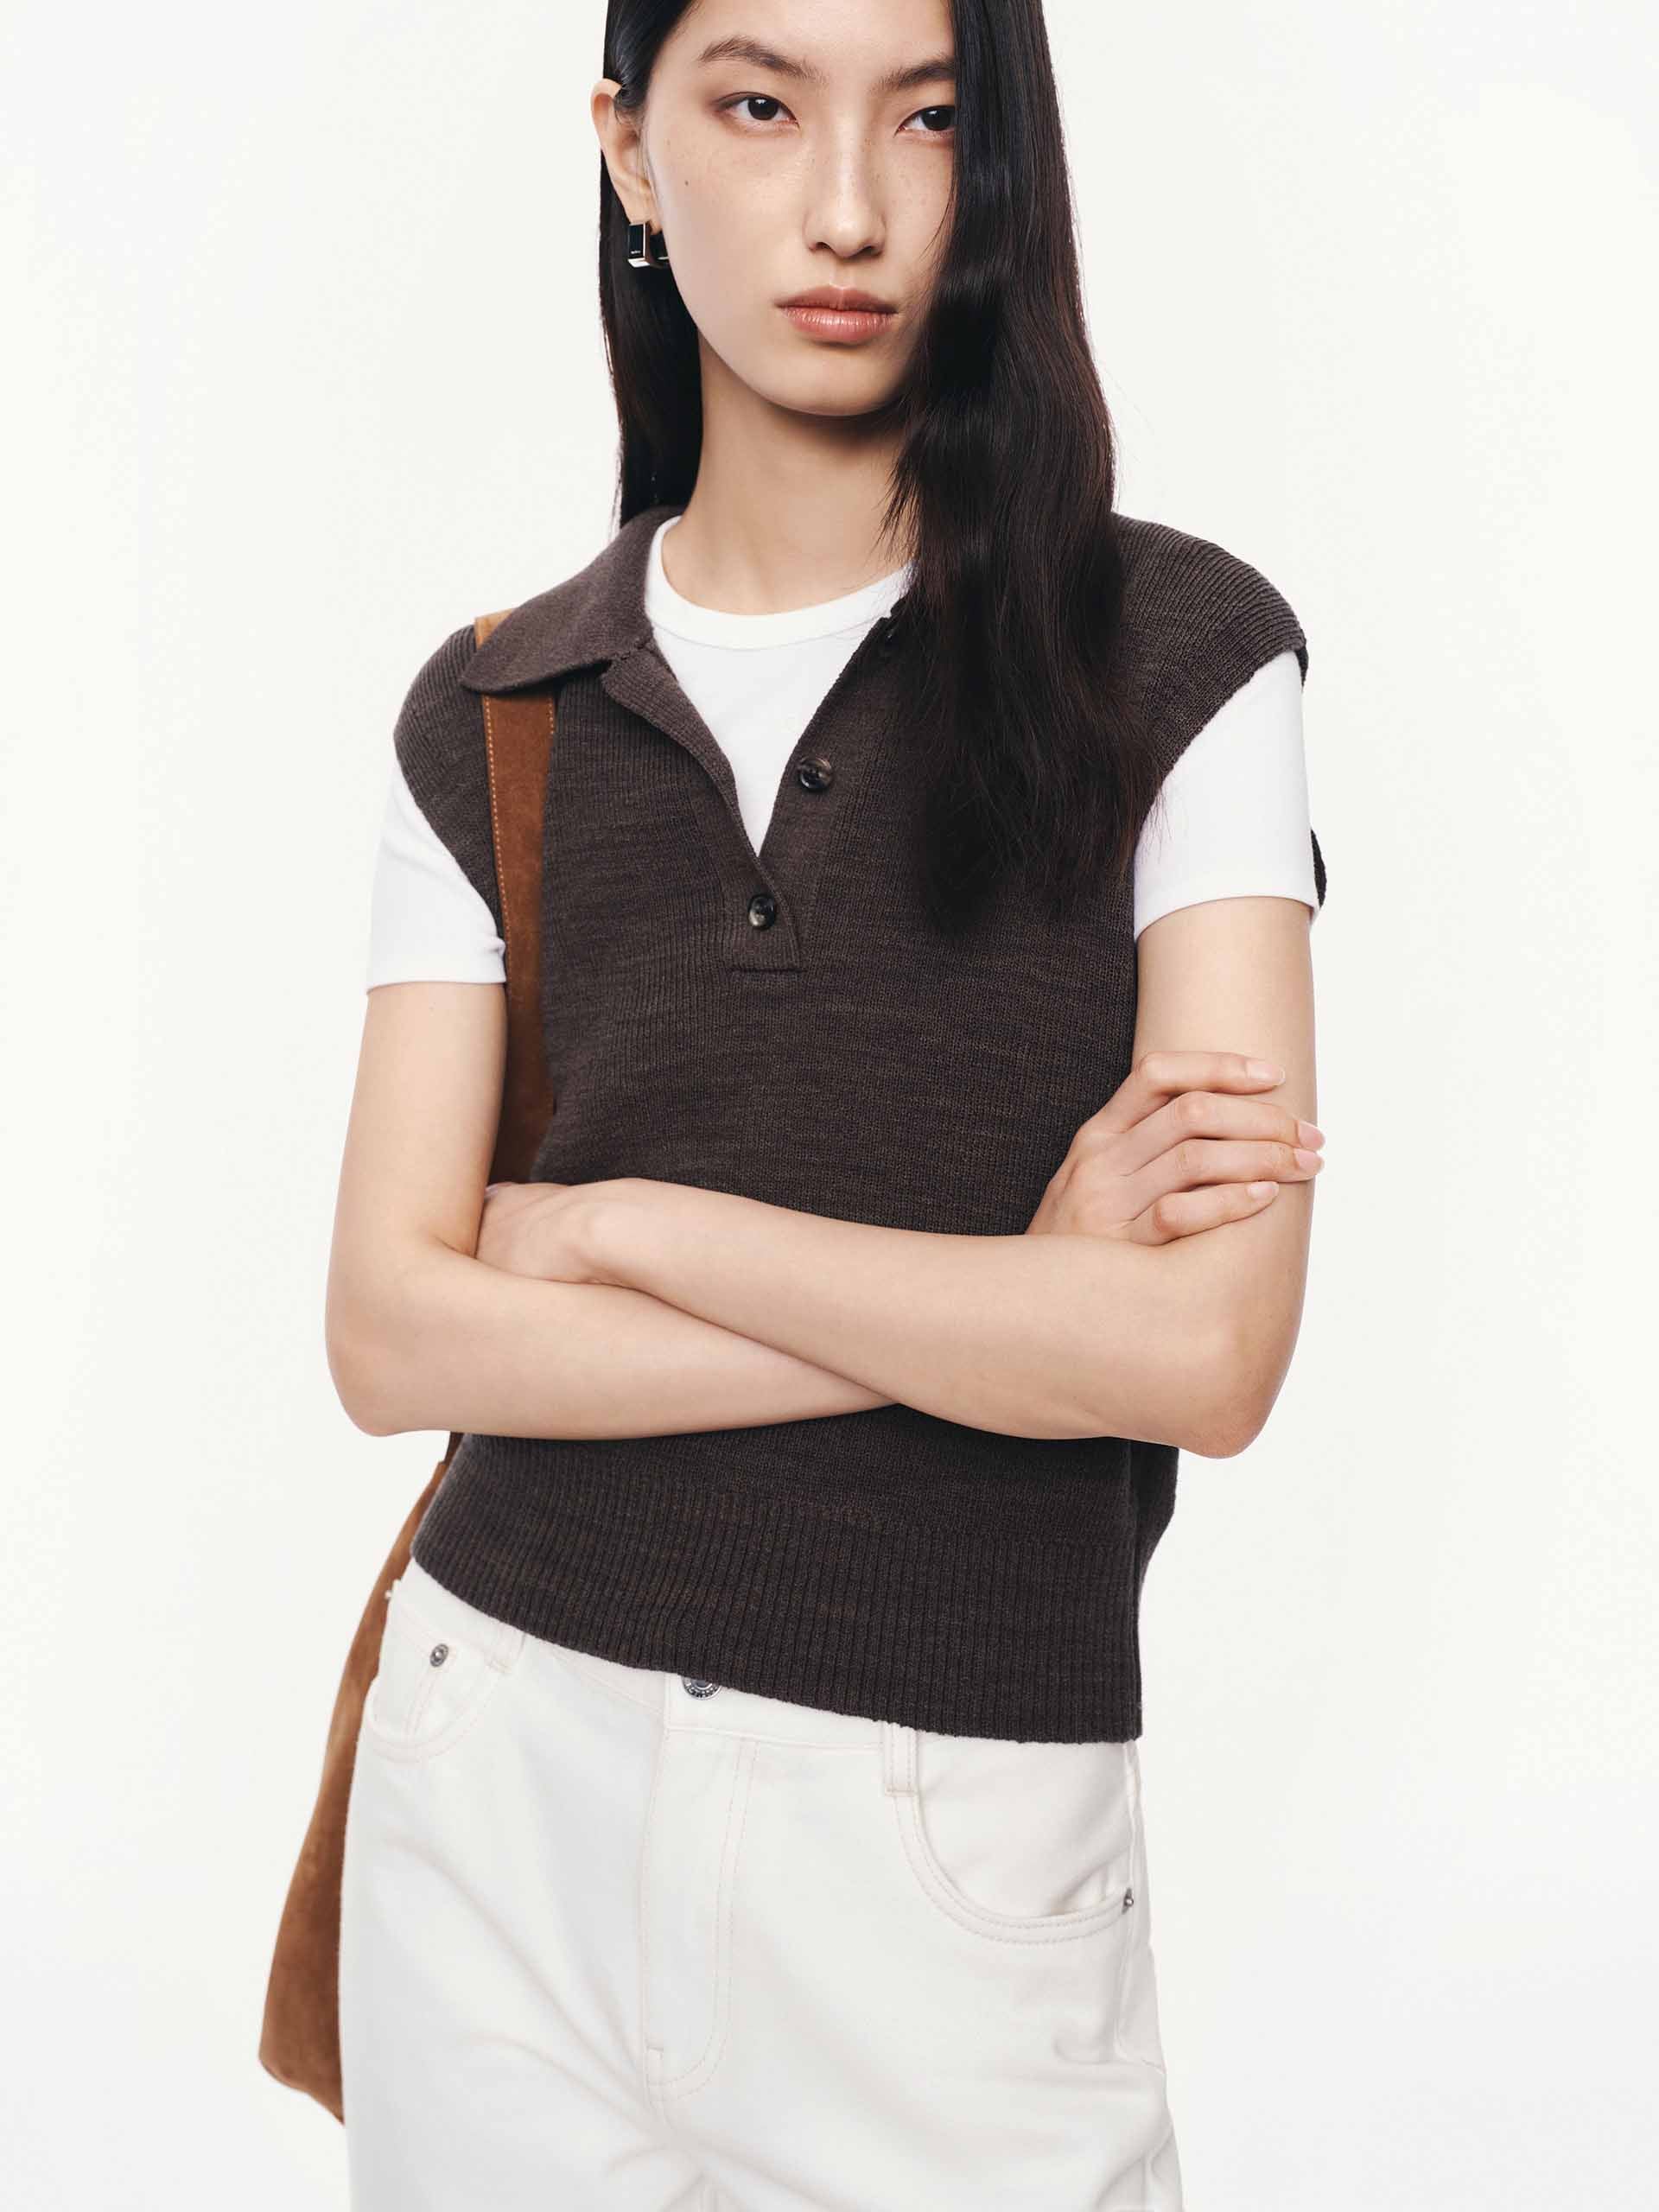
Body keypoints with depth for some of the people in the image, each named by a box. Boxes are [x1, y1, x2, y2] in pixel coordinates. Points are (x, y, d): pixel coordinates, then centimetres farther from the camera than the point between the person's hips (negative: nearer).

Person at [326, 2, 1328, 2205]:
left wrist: (616, 1223, -9)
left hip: (950, 1842, -2)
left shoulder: (1174, 656, -5)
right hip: (504, 1769, 3)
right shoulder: (491, 720, 3)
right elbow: (393, 1335, -5)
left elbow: (1208, 1348, -15)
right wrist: (1011, 1305, -12)